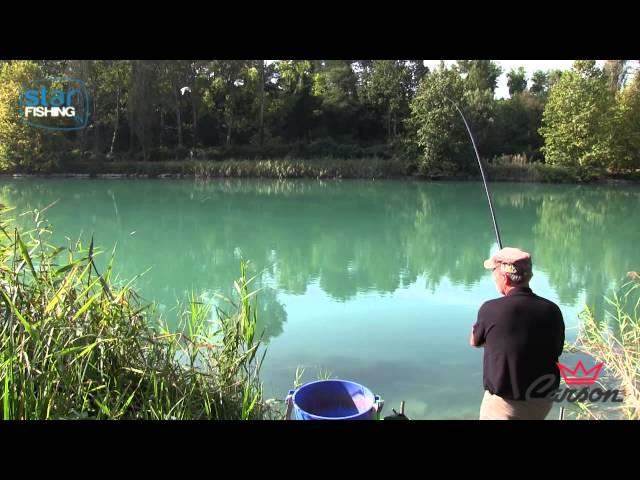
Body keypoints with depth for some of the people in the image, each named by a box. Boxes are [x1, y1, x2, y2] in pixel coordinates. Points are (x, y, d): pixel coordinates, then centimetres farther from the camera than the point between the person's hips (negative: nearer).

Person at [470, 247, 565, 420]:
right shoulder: (552, 310, -9)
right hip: (543, 401, 5)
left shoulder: (491, 309, -19)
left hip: (504, 403, -4)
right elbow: (556, 352, 6)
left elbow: (474, 341, 1)